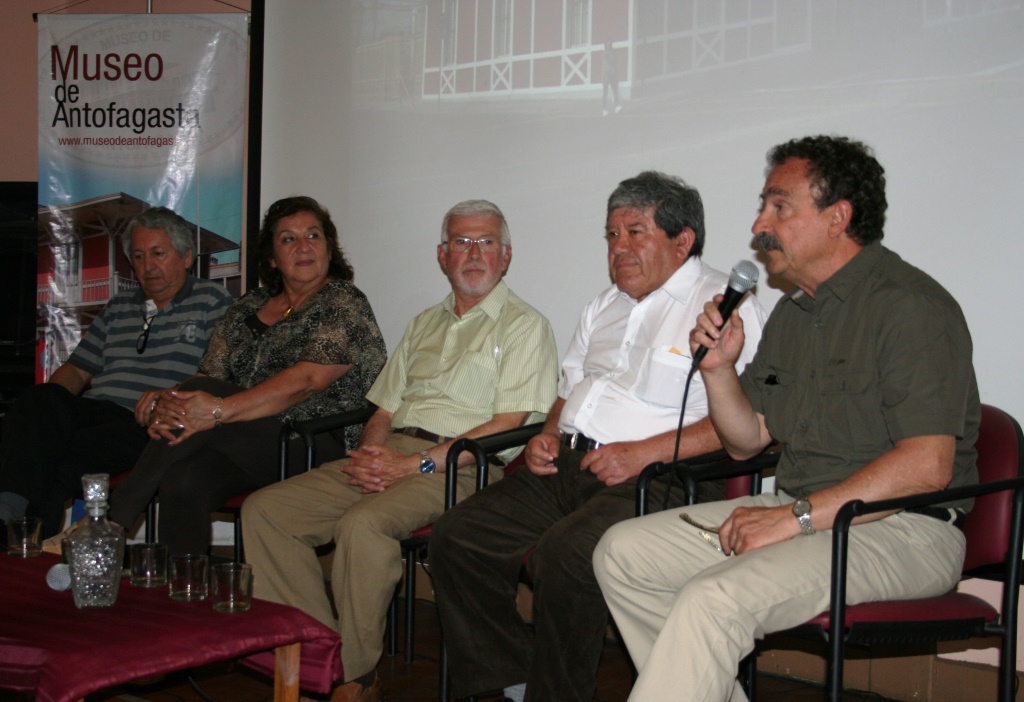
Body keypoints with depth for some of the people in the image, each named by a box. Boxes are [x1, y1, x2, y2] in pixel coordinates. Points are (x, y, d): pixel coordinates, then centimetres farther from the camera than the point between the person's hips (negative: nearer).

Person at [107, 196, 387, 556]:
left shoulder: (345, 303, -1)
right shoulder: (246, 310, 19)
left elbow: (306, 380, -16)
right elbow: (209, 375, 11)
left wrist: (220, 410, -27)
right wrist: (166, 406, -14)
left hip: (320, 451, -5)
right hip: (245, 449, 5)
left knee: (202, 392, -26)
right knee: (183, 480, -30)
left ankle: (111, 525, -21)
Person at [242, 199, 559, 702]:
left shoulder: (524, 326, 4)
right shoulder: (424, 325, 26)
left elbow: (506, 426, -8)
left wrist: (416, 464, -15)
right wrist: (367, 455, -2)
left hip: (461, 468, -7)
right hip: (387, 456, 7)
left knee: (362, 524, -35)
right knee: (265, 510, -12)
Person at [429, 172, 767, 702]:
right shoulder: (605, 307, 25)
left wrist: (642, 452, -19)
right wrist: (548, 434, 12)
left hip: (654, 478, -8)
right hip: (566, 465, 8)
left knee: (563, 555, -33)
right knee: (455, 538, -8)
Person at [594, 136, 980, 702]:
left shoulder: (910, 306, -13)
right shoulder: (792, 311, 15)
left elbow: (927, 467, -22)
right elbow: (746, 441, 19)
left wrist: (795, 516, -22)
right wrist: (719, 369, 0)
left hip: (902, 528, -9)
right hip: (801, 513, 9)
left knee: (714, 599, -31)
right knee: (622, 552, -1)